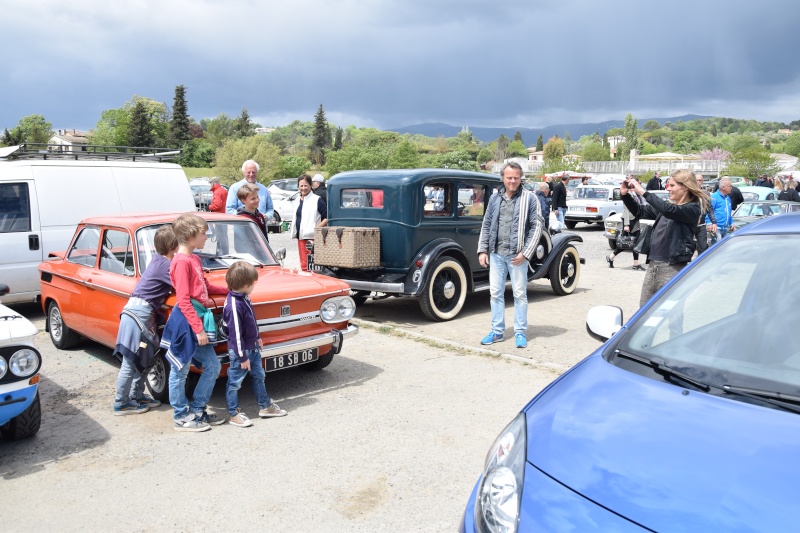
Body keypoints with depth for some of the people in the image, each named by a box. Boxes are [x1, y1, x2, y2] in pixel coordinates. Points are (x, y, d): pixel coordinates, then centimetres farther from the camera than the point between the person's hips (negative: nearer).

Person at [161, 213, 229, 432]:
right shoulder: (182, 262, -16)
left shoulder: (194, 259, 12)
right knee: (180, 371, 6)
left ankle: (197, 411, 23)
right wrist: (198, 329, -19)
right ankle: (180, 418, 19)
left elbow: (205, 287, 24)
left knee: (213, 366, 11)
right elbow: (183, 300, -19)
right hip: (185, 322, -9)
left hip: (197, 319, 9)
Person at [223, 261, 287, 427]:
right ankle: (234, 414, 21)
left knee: (259, 376, 19)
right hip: (240, 351, -9)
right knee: (235, 382, 8)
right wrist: (242, 357, -19)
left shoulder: (243, 296, -2)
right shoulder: (234, 306, -29)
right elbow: (236, 334, -25)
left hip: (252, 347, 9)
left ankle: (265, 407, 33)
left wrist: (257, 337, 21)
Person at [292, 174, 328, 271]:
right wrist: (294, 232, 16)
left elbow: (327, 217, -8)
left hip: (313, 237, -7)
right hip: (300, 237, 7)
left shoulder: (317, 200, -5)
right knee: (304, 265, 9)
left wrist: (317, 228, -17)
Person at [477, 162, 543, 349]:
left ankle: (520, 332, 16)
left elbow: (537, 227, -7)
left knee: (520, 294, 4)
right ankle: (497, 331, 21)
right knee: (496, 293, 10)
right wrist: (482, 250, 6)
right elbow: (486, 225, 13)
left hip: (517, 255, -4)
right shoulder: (495, 198, 8)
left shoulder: (529, 198, -4)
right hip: (496, 254, 4)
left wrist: (525, 253, -13)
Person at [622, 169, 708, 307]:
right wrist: (625, 194, 6)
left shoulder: (693, 209, -7)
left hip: (672, 269, -7)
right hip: (653, 265, 7)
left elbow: (669, 210, -26)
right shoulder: (667, 204, 14)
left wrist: (643, 192, -24)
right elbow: (639, 211, 21)